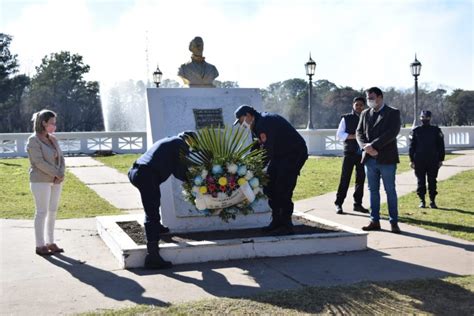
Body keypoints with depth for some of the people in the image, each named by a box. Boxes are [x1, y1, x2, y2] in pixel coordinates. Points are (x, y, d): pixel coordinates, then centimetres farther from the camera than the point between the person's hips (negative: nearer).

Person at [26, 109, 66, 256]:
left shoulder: (52, 139, 10)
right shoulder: (33, 140, -12)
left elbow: (60, 158, 8)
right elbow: (39, 162, -19)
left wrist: (61, 174, -10)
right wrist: (58, 174, -15)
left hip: (55, 181, 7)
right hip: (41, 181, -7)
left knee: (53, 212, 9)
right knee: (42, 212, -3)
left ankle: (50, 243, 18)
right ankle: (40, 246, 6)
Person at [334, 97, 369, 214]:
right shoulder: (346, 118, 3)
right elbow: (340, 134, -4)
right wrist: (354, 136, -14)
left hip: (363, 153, 3)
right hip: (350, 153, -3)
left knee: (361, 179, 7)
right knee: (345, 179, -4)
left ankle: (358, 204, 16)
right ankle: (338, 204, 2)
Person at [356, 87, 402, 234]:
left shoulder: (393, 113, -1)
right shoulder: (365, 113, 13)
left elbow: (392, 133, -14)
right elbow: (359, 132, 7)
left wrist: (373, 145, -19)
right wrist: (366, 147, -12)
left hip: (386, 159, -4)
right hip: (370, 158, 5)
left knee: (390, 191, 1)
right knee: (373, 191, 8)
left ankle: (394, 222, 6)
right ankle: (375, 221, 14)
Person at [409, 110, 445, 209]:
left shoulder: (436, 130, 5)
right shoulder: (415, 131, 4)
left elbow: (441, 146, 7)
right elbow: (412, 146, 6)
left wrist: (440, 160, 2)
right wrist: (412, 160, 1)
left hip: (433, 161, 0)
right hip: (419, 161, 0)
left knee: (432, 182, 3)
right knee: (421, 182, 4)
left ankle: (432, 201, 11)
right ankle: (422, 201, 11)